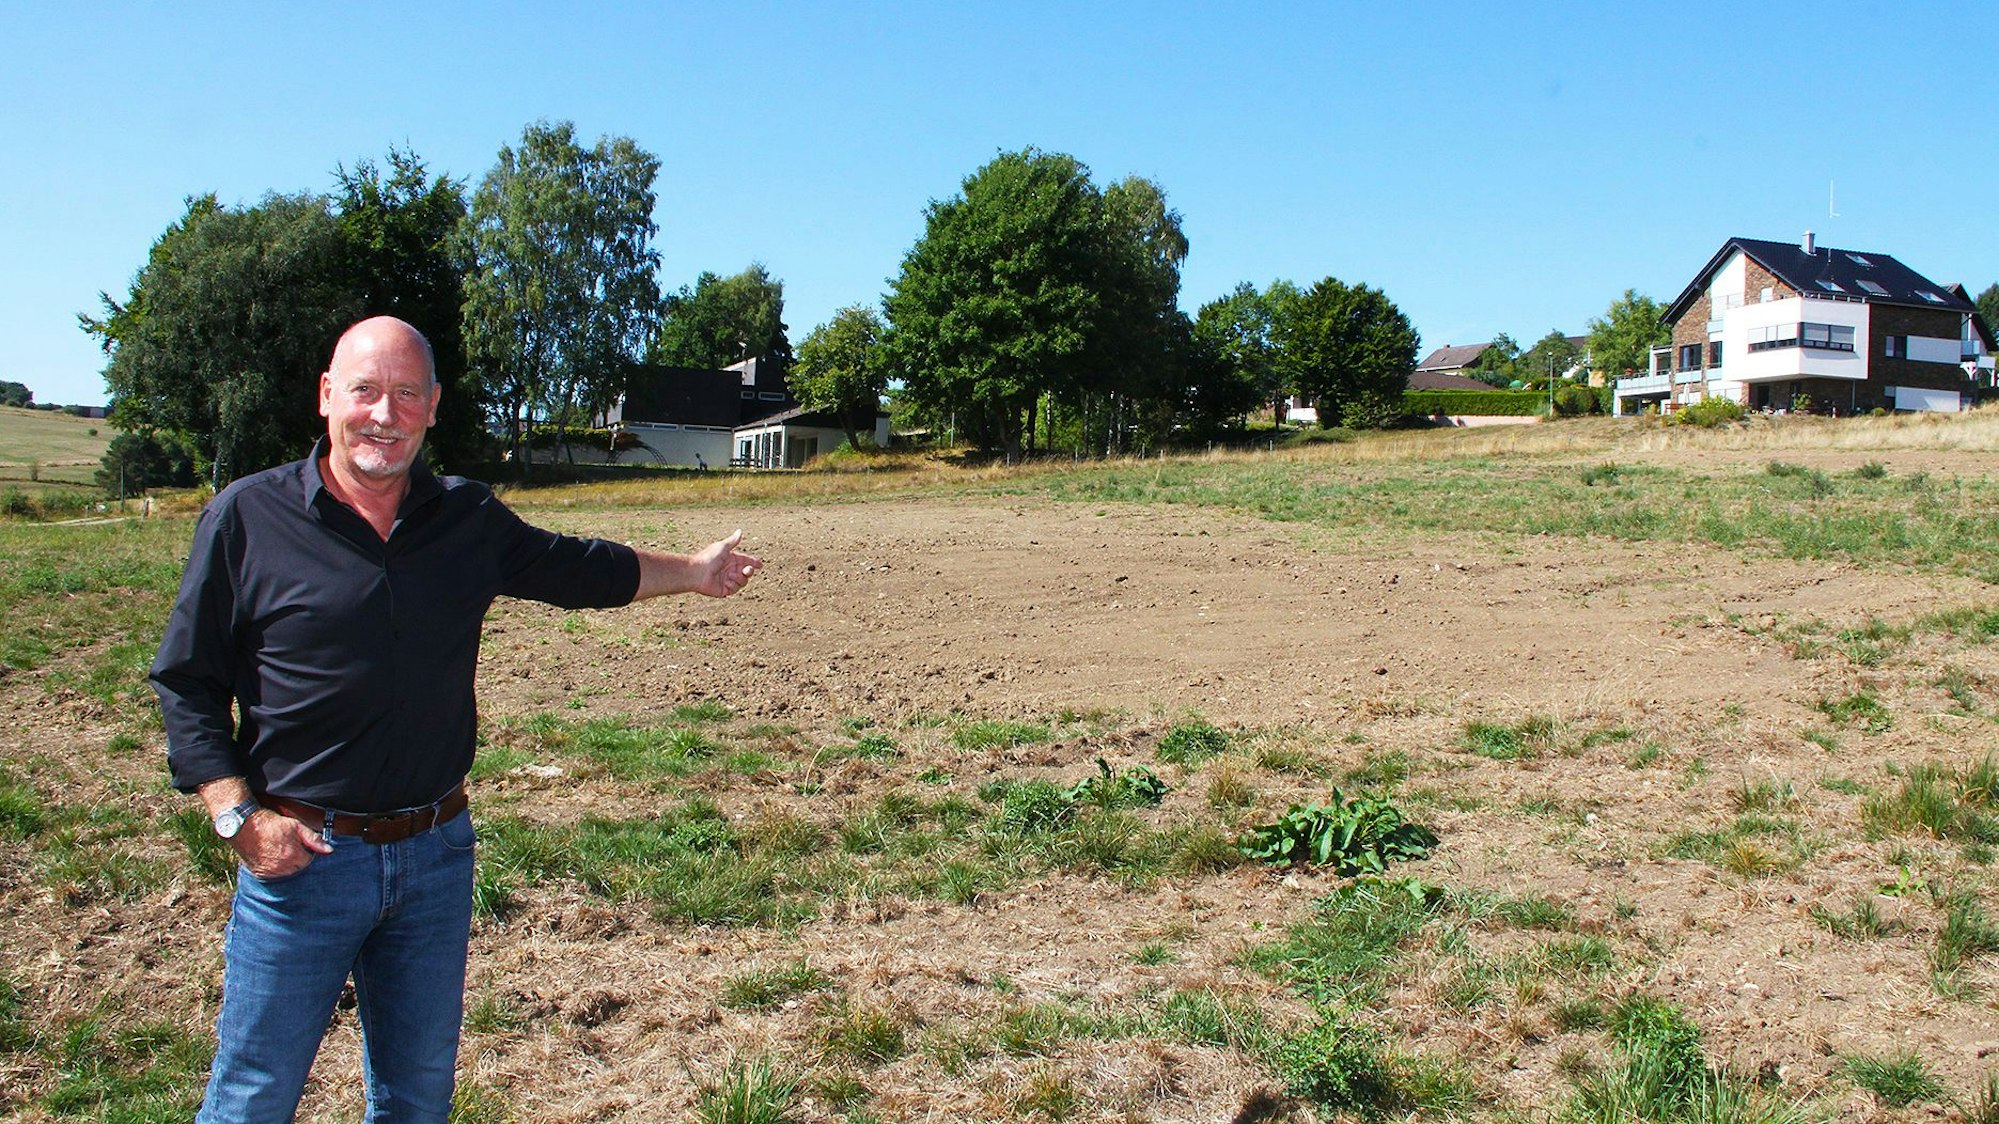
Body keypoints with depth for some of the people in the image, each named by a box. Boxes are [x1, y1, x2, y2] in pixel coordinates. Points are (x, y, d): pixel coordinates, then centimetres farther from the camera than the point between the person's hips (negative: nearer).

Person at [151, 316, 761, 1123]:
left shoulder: (469, 518, 4)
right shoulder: (247, 518, -7)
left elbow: (576, 568, 21)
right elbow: (186, 682, -3)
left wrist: (693, 570, 30)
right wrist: (238, 816, -13)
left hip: (438, 852, 4)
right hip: (301, 855, -3)